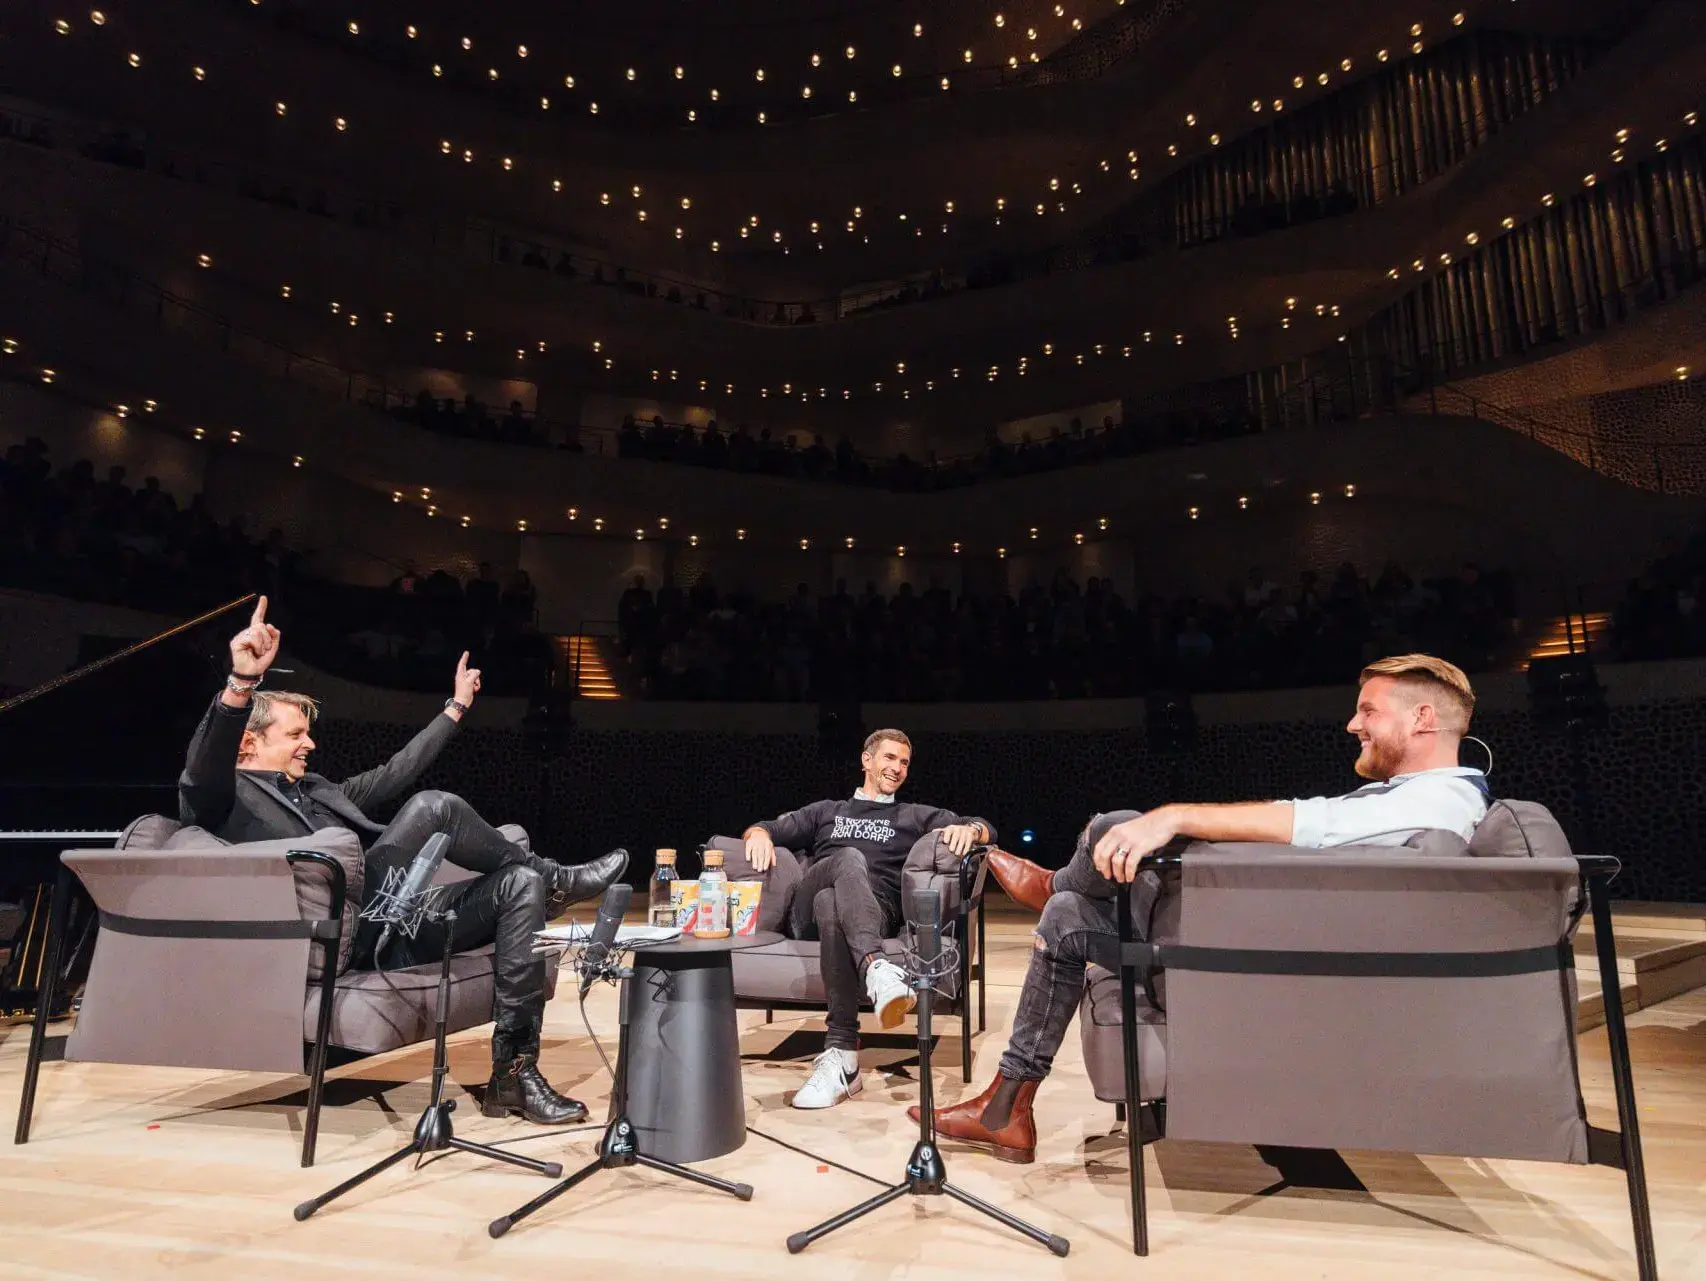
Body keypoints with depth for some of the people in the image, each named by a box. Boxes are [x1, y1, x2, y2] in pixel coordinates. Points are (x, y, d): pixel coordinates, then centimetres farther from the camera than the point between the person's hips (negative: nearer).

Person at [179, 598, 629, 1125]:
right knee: (434, 806, -23)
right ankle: (552, 879, -3)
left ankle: (513, 1071, -16)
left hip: (390, 928, 8)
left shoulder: (318, 790, 29)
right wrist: (242, 682, -38)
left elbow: (395, 772, 34)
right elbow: (204, 765, -18)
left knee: (520, 883, -14)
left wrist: (457, 705, 37)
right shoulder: (224, 798, 5)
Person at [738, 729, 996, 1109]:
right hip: (806, 916, 1)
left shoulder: (916, 816, 31)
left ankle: (841, 1054, -47)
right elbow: (762, 829, 29)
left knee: (830, 903, -39)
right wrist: (759, 834, 2)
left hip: (873, 913, -1)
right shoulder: (826, 811, 35)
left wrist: (968, 828, -8)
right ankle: (877, 967, -60)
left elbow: (985, 828, 18)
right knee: (849, 859, -35)